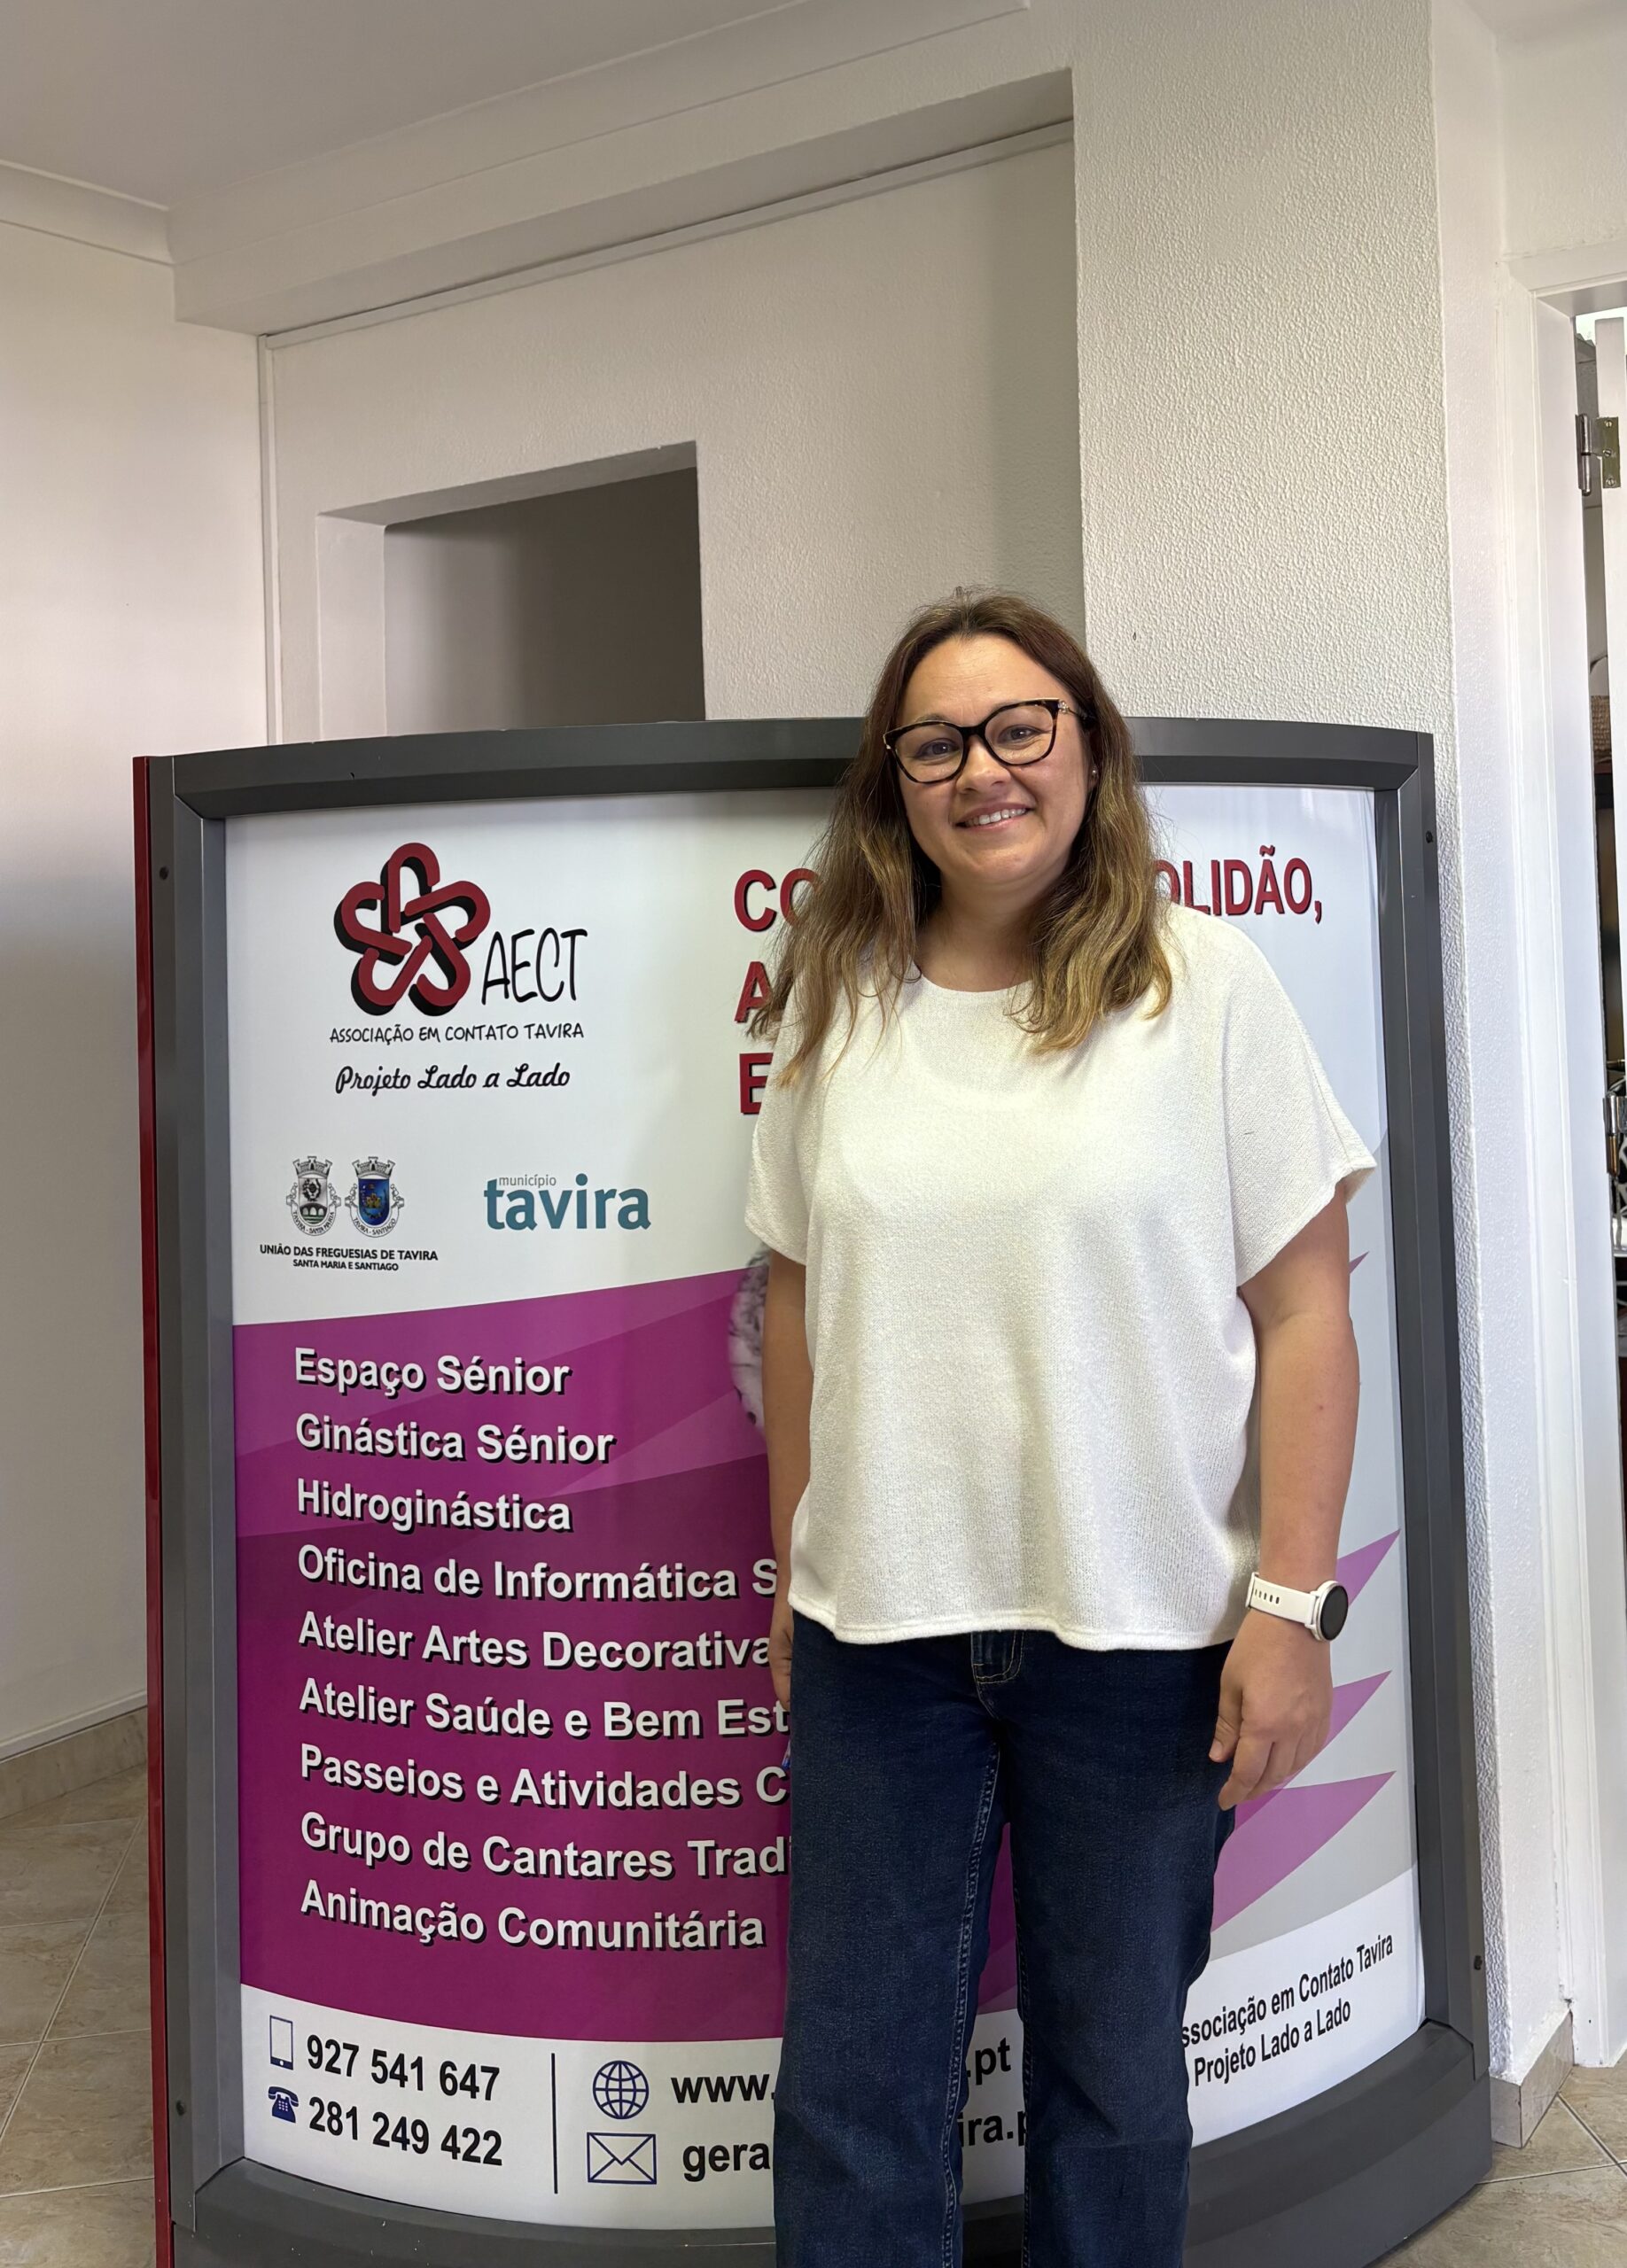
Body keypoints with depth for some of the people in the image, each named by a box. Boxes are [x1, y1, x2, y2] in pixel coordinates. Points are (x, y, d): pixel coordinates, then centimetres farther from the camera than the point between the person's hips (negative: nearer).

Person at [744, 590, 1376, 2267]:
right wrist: (791, 1571, 10)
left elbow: (1303, 1311, -5)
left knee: (1114, 2066, 15)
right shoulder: (835, 1002, 5)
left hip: (1142, 1626, -2)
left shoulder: (1203, 982, -4)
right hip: (879, 1623, 3)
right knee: (852, 2076, 12)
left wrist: (1289, 1603, -9)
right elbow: (797, 1299, 10)